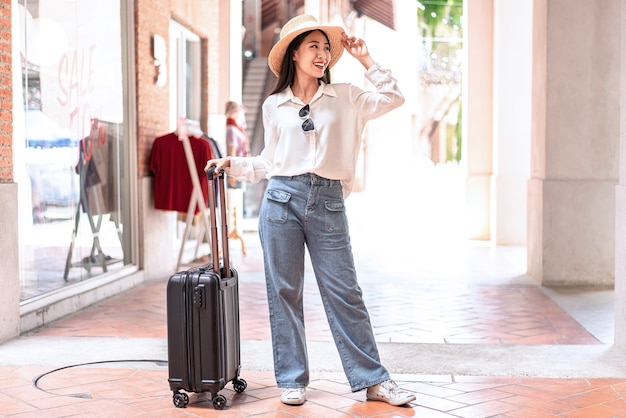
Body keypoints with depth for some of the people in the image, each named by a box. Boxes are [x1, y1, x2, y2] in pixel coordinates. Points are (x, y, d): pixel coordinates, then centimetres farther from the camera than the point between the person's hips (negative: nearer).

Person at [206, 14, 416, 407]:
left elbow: (393, 98, 3)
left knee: (344, 293, 1)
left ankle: (373, 380, 8)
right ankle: (293, 380, 14)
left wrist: (365, 59, 5)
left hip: (328, 203, -1)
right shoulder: (274, 106, 11)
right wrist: (231, 164, 7)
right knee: (284, 292, 3)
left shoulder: (345, 98, 9)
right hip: (282, 199, 1)